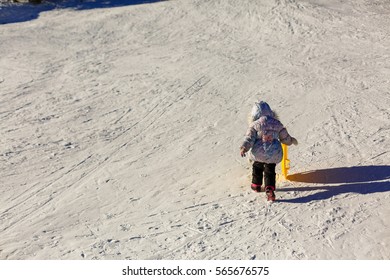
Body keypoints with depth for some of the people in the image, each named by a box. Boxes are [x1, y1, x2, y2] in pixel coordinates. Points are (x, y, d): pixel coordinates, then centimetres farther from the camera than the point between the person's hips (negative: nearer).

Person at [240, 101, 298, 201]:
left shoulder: (255, 125, -3)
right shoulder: (277, 123, 4)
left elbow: (249, 138, -12)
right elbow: (285, 138, 13)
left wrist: (244, 148, -14)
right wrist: (291, 140, 32)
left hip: (259, 153, -1)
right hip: (274, 153, 1)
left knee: (257, 167, 25)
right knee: (270, 171, 10)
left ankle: (256, 185, 37)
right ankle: (270, 189, -7)